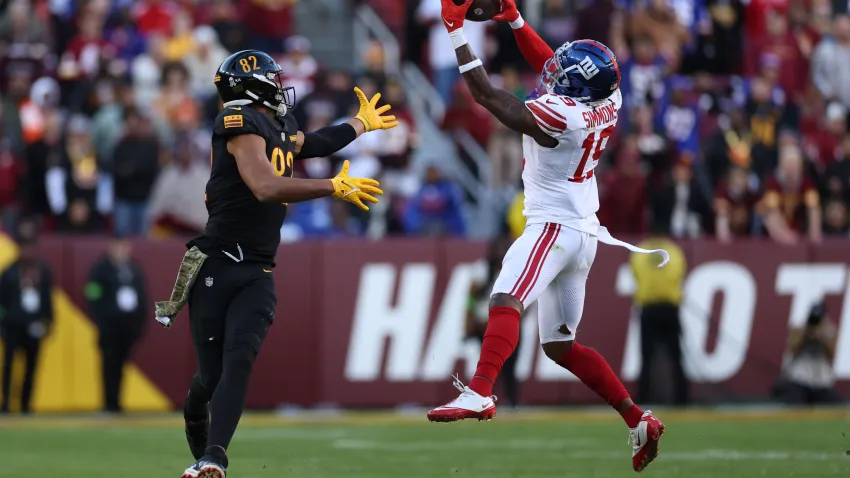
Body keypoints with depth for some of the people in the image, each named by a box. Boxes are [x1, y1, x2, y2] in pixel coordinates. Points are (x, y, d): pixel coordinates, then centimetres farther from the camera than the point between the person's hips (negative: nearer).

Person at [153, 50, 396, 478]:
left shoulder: (281, 128, 16)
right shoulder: (242, 123, -10)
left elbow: (312, 145, 40)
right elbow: (266, 187, -23)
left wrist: (363, 123, 54)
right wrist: (335, 187, -17)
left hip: (257, 274, 6)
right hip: (216, 266, -6)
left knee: (238, 361, -16)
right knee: (211, 374, -2)